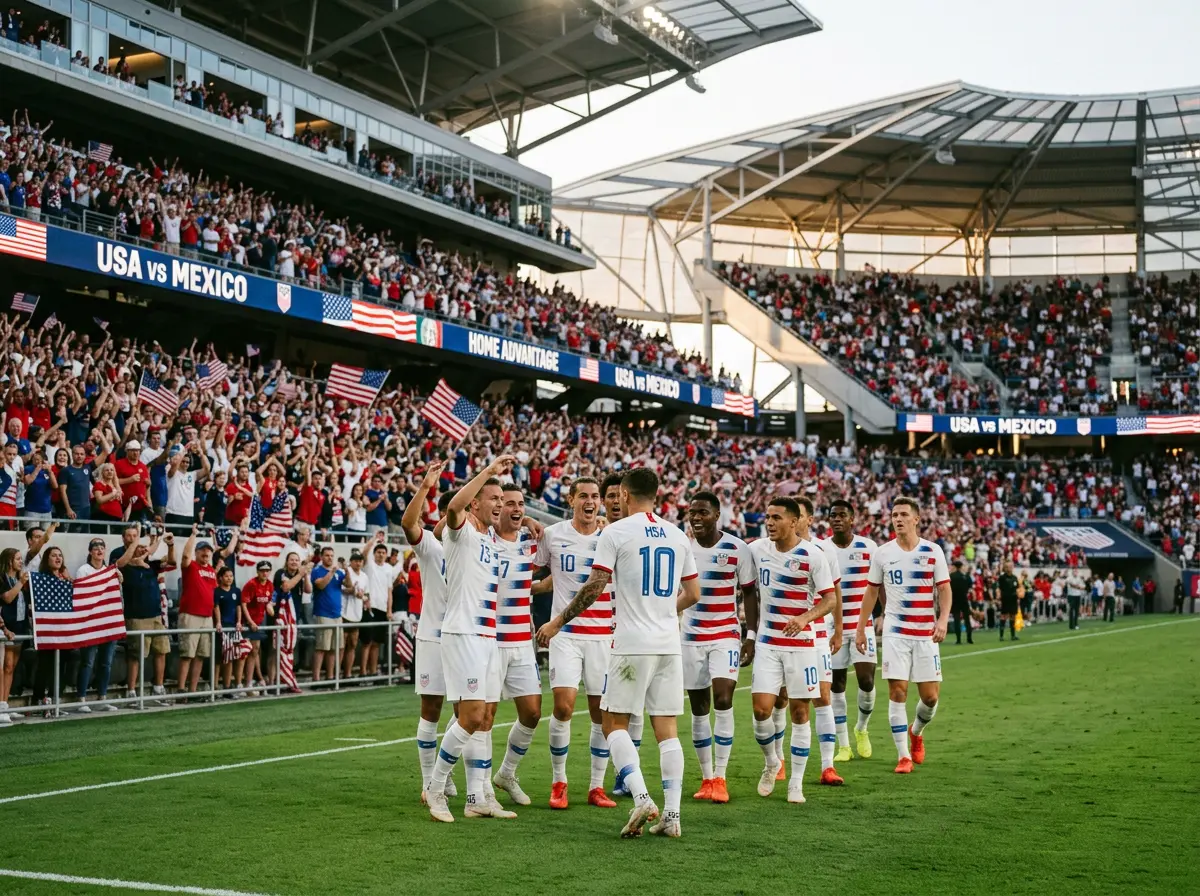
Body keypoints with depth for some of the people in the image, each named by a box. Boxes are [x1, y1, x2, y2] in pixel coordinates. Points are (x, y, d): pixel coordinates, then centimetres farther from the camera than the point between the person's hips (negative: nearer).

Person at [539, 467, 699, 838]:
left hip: (632, 644, -5)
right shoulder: (678, 535, 11)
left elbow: (594, 588, -8)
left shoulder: (615, 532, -5)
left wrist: (558, 622, 3)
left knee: (615, 723, 5)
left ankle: (641, 798, -11)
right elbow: (693, 594, 16)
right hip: (669, 644, 5)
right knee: (666, 728, 6)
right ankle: (671, 815, 3)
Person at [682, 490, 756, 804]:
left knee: (722, 699, -16)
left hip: (726, 634, -3)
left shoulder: (737, 549, -6)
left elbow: (749, 593, 1)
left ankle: (720, 778, -8)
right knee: (698, 708, 5)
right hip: (691, 636, 3)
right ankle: (706, 778, 16)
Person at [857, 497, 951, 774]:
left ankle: (916, 732, 33)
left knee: (930, 696, 1)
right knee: (897, 691, -8)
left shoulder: (933, 552, -1)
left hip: (926, 634, 0)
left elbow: (944, 589, 0)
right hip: (895, 632, 0)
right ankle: (904, 756, 2)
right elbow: (871, 591, 10)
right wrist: (860, 629, 9)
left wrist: (943, 619, -16)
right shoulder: (882, 553, 2)